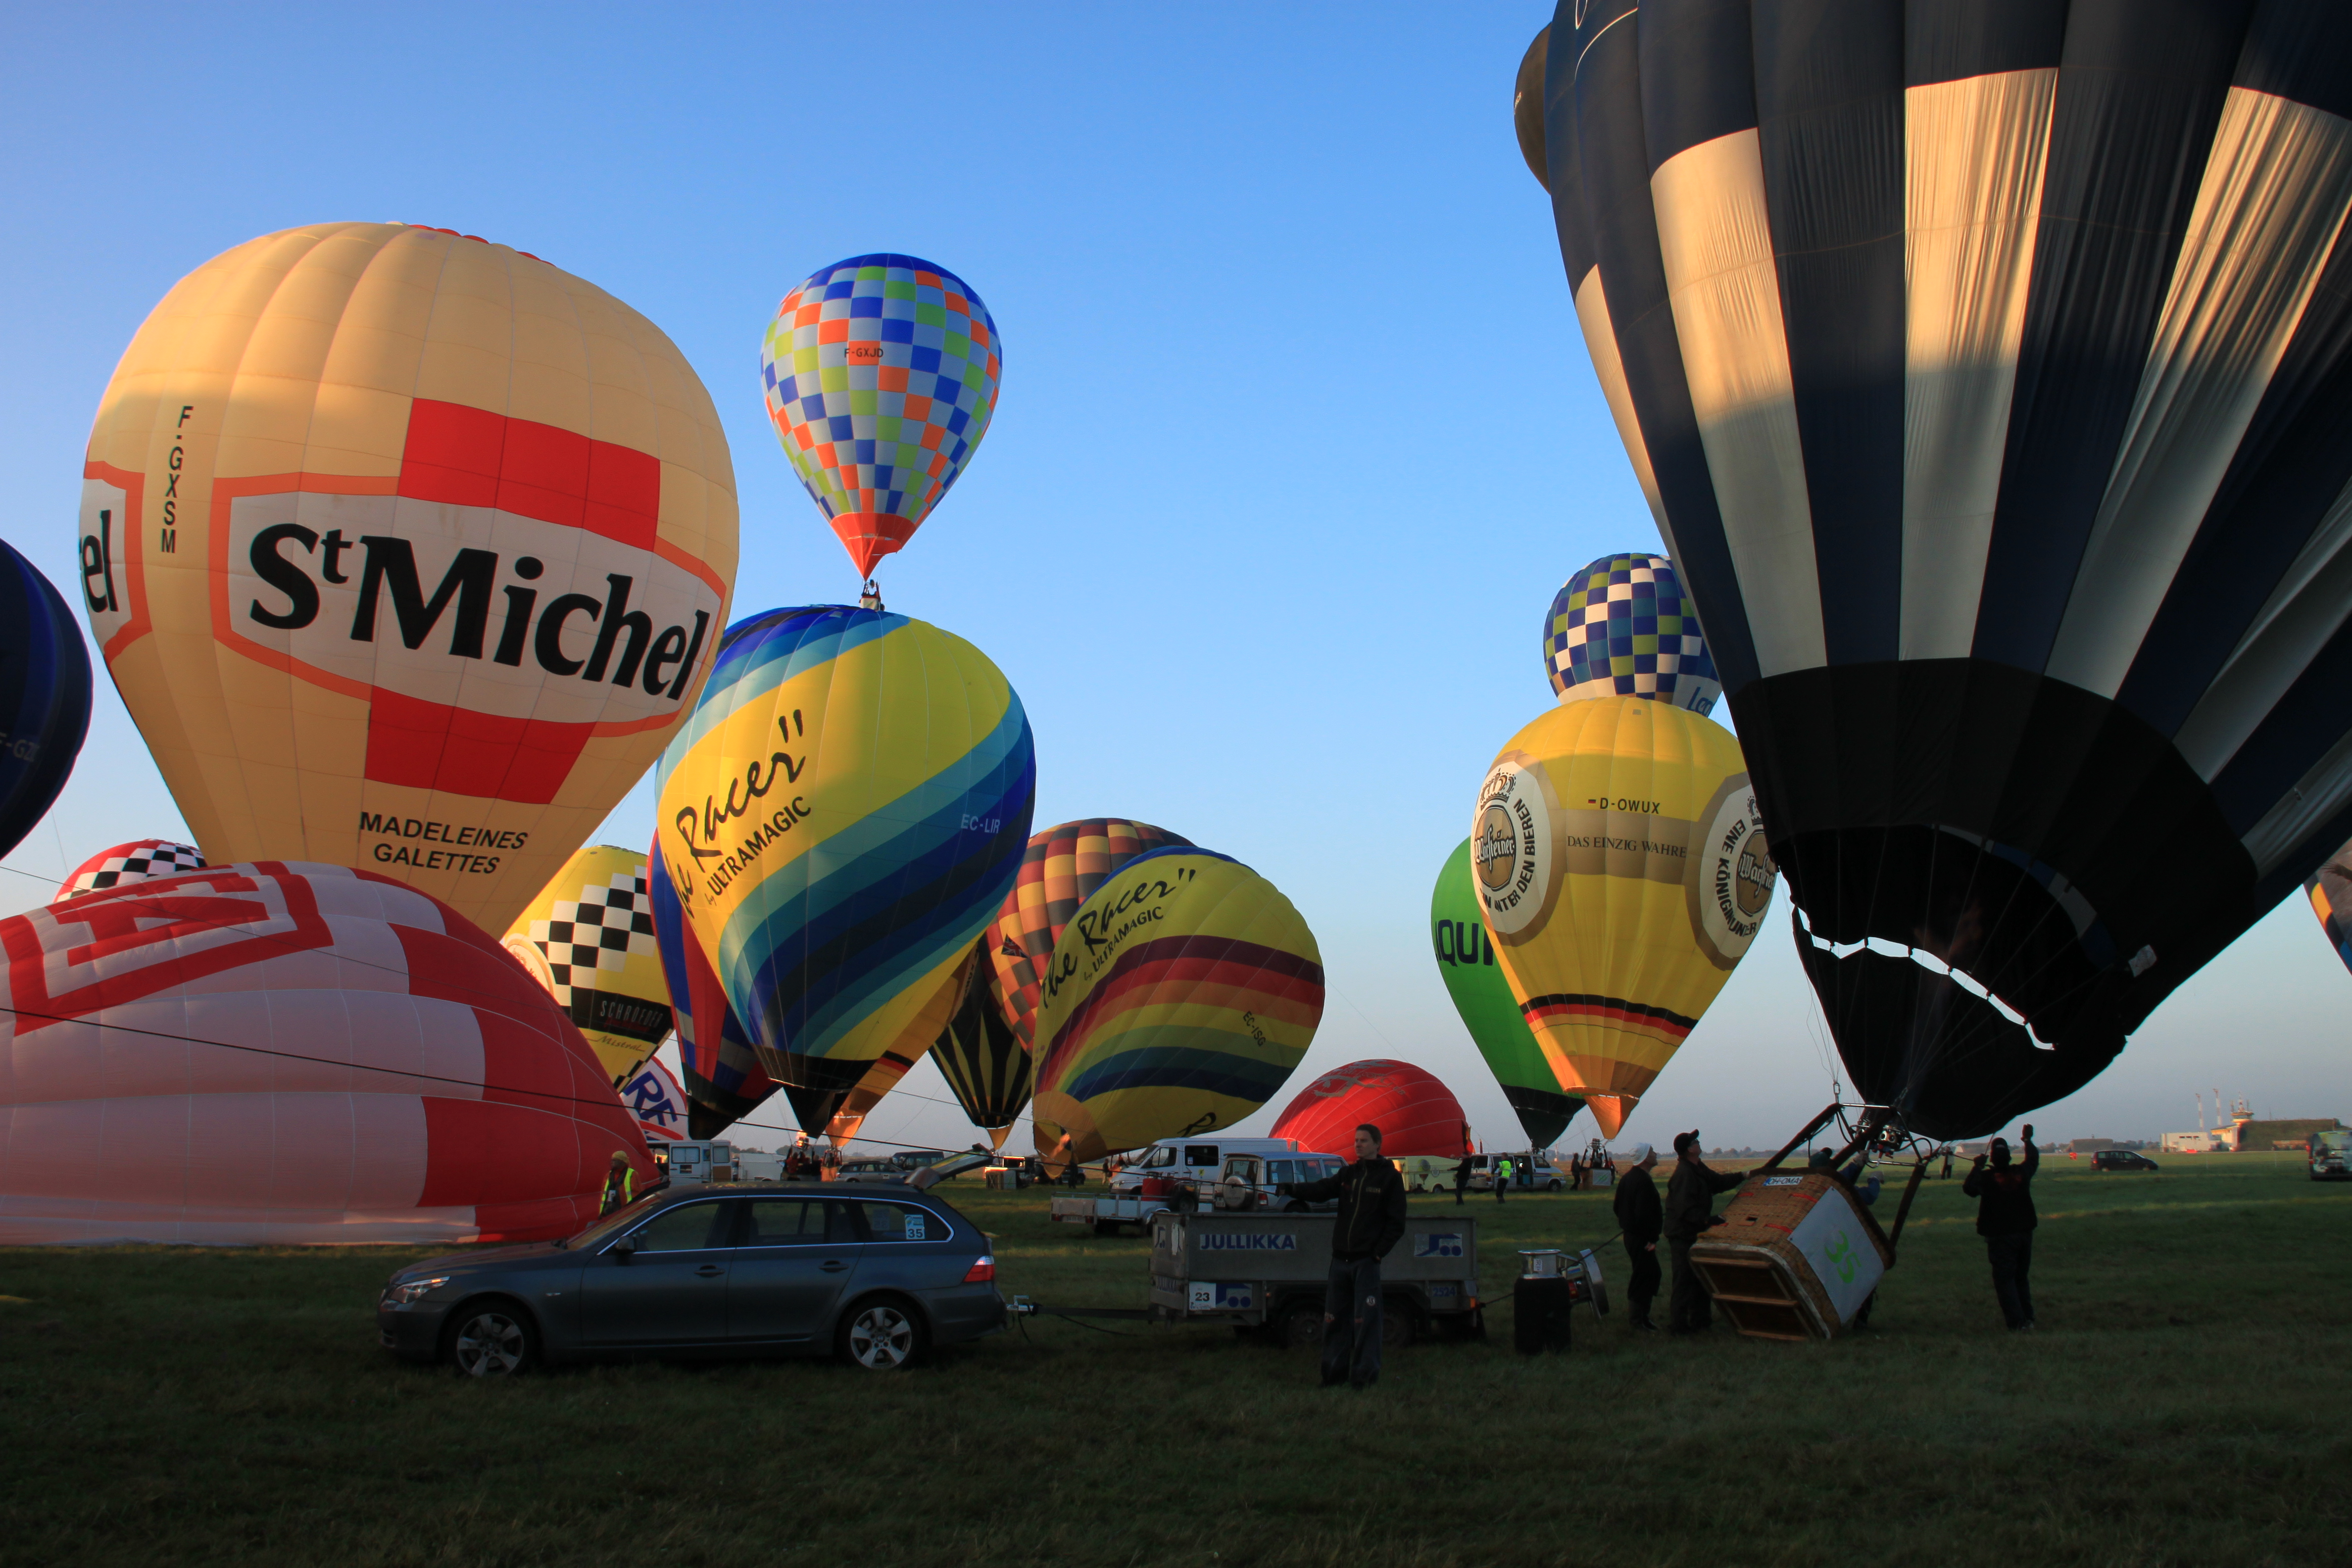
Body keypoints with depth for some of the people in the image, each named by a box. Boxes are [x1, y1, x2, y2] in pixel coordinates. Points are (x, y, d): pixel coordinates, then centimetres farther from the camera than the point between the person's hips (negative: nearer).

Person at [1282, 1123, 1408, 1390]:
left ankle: (1364, 1375, 2)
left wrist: (1378, 1253, -12)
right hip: (1340, 1259, 5)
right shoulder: (1349, 1174, 14)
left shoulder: (1390, 1177, 0)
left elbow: (1396, 1223, -3)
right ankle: (1335, 1372, 15)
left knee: (1365, 1320, -4)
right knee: (1334, 1319, 7)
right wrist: (1291, 1188, -19)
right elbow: (1322, 1190, -1)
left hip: (1366, 1261, -5)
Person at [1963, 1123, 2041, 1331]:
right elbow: (2033, 1160, 21)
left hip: (2001, 1237, -5)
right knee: (2021, 1278, 18)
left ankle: (2018, 1323, -11)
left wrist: (1977, 1167, 13)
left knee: (2004, 1280, -3)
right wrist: (2028, 1140, 36)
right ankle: (2028, 1319, 16)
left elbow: (1969, 1188, 4)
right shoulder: (2022, 1173, -2)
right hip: (2024, 1233, 5)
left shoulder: (1987, 1178, -15)